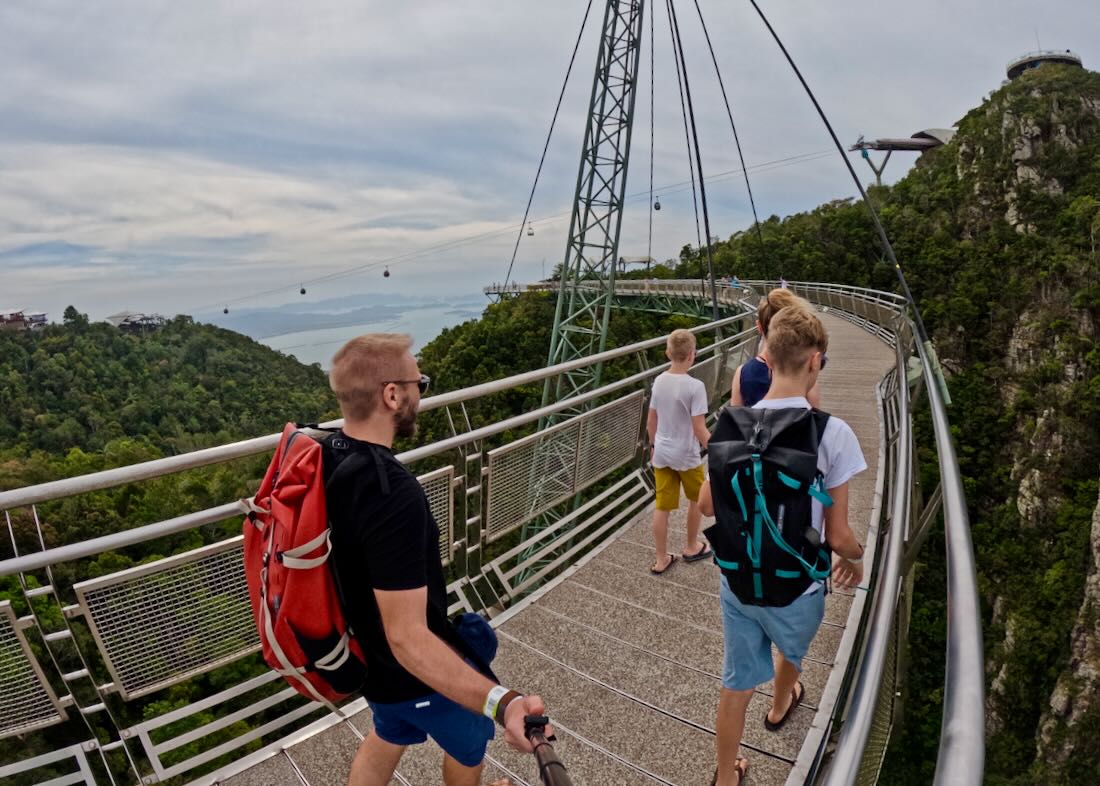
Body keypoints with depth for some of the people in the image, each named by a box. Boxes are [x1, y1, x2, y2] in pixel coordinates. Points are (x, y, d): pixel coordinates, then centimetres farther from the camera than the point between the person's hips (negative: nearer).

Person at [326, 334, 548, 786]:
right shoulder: (395, 497, -39)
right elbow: (408, 639, -41)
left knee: (389, 736, 35)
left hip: (364, 656, 7)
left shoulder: (325, 458, -12)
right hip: (413, 673, -7)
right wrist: (500, 703, -51)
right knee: (470, 741, 25)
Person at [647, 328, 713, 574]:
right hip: (687, 455, -4)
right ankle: (691, 547, 38)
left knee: (662, 507, 10)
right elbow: (699, 429, -19)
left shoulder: (659, 381, -3)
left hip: (661, 454, 4)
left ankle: (661, 559, 21)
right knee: (697, 499, 22)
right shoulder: (695, 386, -20)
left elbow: (651, 421, 6)